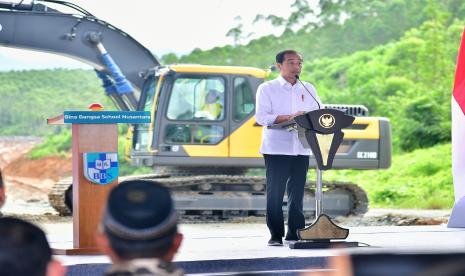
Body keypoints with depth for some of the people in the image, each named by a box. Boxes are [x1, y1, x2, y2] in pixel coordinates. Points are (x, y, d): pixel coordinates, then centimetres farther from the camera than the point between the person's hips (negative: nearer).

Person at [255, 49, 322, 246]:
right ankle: (276, 235, 1)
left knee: (297, 192, 4)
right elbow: (261, 117, -9)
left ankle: (295, 233, 8)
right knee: (275, 193, -4)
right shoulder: (267, 89, 3)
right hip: (276, 148, -4)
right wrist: (289, 117, -19)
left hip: (301, 148, 4)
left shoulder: (309, 90, 16)